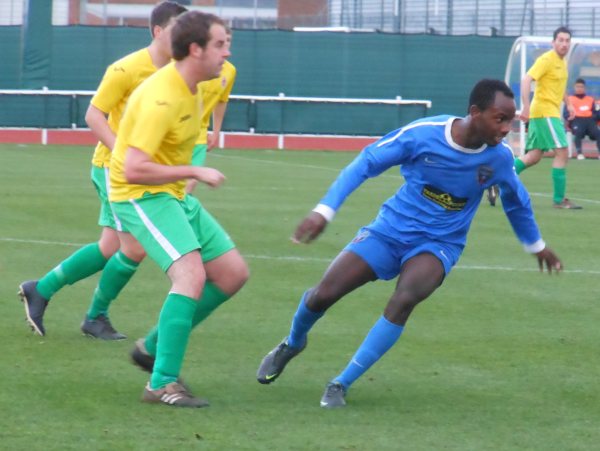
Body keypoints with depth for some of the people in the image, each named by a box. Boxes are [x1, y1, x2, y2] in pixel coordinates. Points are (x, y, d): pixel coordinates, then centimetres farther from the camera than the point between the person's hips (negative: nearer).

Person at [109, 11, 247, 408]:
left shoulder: (190, 88, 6)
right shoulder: (162, 99, -25)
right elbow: (133, 169, -31)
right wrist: (195, 172, -24)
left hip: (174, 196, 10)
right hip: (141, 196, -10)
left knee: (233, 273, 6)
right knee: (191, 273, -27)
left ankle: (155, 347, 16)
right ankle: (162, 384, -25)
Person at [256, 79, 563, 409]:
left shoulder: (499, 157, -11)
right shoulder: (423, 134, -20)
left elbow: (517, 201, 12)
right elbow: (365, 164, -10)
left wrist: (536, 245, 26)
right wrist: (324, 211, -18)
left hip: (439, 244, 0)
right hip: (392, 229, 0)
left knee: (404, 299, -30)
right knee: (323, 295, -6)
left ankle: (341, 385, -17)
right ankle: (293, 343, 32)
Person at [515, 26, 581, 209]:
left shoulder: (562, 62, 15)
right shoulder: (546, 60, -13)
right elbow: (526, 80, -22)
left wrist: (568, 104, 23)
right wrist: (526, 107, -30)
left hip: (553, 112, 10)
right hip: (544, 111, -10)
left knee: (534, 156, 10)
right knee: (562, 152, -12)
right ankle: (559, 199, -9)